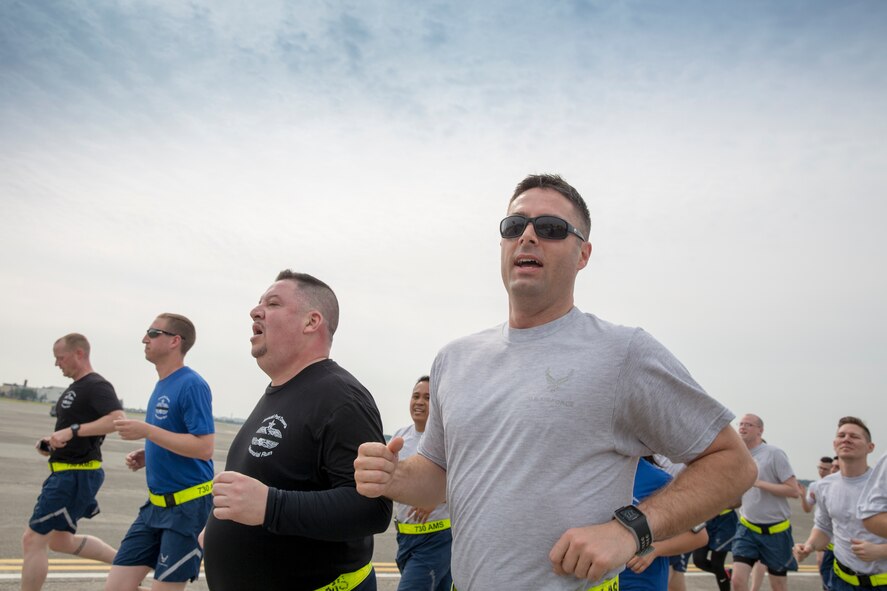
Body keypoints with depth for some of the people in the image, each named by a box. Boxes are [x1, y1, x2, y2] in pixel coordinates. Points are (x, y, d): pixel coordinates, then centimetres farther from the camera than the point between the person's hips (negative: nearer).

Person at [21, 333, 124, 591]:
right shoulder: (74, 388, 16)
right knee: (60, 540, 20)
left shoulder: (97, 386, -16)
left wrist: (72, 431, -33)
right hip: (67, 473, 11)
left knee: (33, 539, -5)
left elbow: (117, 420, -32)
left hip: (76, 475, -11)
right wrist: (51, 443, 10)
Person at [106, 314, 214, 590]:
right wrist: (147, 456, 5)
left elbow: (204, 447, -23)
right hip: (156, 503, 9)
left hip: (188, 505, -9)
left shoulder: (192, 385, -16)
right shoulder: (161, 385, 12)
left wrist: (147, 431, -21)